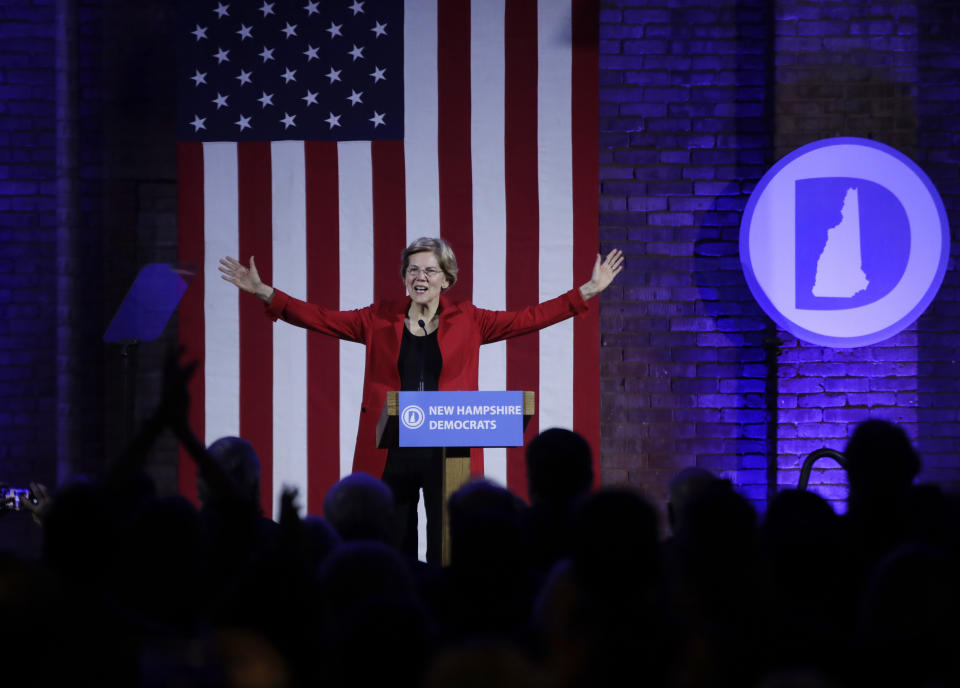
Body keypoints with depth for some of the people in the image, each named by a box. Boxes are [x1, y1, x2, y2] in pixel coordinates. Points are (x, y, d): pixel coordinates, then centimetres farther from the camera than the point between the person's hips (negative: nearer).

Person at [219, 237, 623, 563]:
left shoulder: (467, 322, 8)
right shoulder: (380, 320, 8)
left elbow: (528, 319, 6)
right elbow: (321, 319, 5)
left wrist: (588, 291, 1)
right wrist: (263, 292, -3)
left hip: (447, 451, -1)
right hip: (390, 453, 1)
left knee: (446, 553, -3)